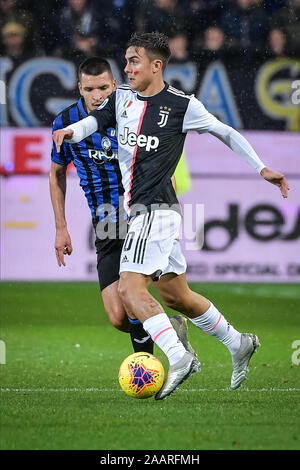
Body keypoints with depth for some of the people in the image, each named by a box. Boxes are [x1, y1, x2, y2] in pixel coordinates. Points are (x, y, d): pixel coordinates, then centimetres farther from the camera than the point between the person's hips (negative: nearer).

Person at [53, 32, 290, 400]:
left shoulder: (182, 105, -6)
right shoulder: (122, 97, 10)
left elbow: (225, 133, 5)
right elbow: (94, 121, -5)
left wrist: (262, 169, 7)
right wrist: (71, 131, -28)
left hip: (156, 209, -7)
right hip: (140, 212, 7)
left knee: (129, 289, -20)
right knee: (177, 296, 15)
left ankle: (178, 358, -21)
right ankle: (238, 344, 30)